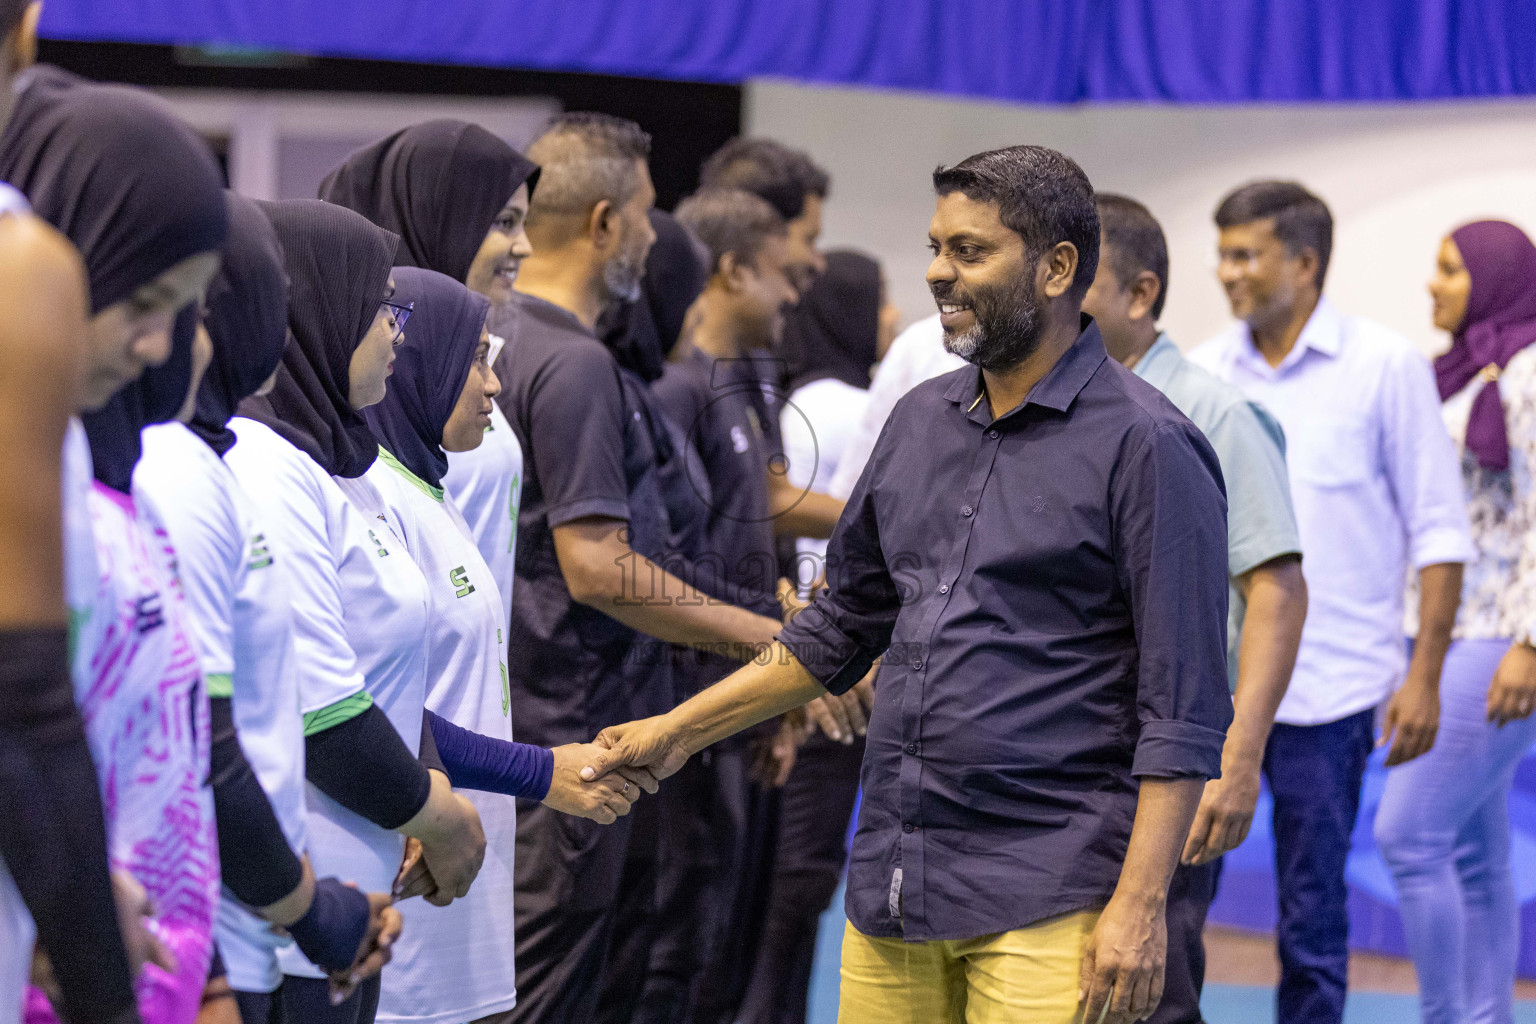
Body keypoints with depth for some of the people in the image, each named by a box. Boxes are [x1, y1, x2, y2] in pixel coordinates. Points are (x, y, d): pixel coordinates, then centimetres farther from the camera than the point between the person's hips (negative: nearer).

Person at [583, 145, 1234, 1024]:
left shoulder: (1145, 445, -7)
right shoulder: (922, 420, 13)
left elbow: (1183, 710, -10)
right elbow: (842, 629, 24)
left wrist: (1141, 904, -17)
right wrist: (678, 731, 19)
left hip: (1045, 904, -6)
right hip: (891, 886, 6)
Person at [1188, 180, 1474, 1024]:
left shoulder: (1384, 367, -1)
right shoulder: (1204, 372, 8)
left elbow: (1438, 528, -1)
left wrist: (1423, 676, -6)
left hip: (1327, 690, -3)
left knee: (1312, 921, 4)